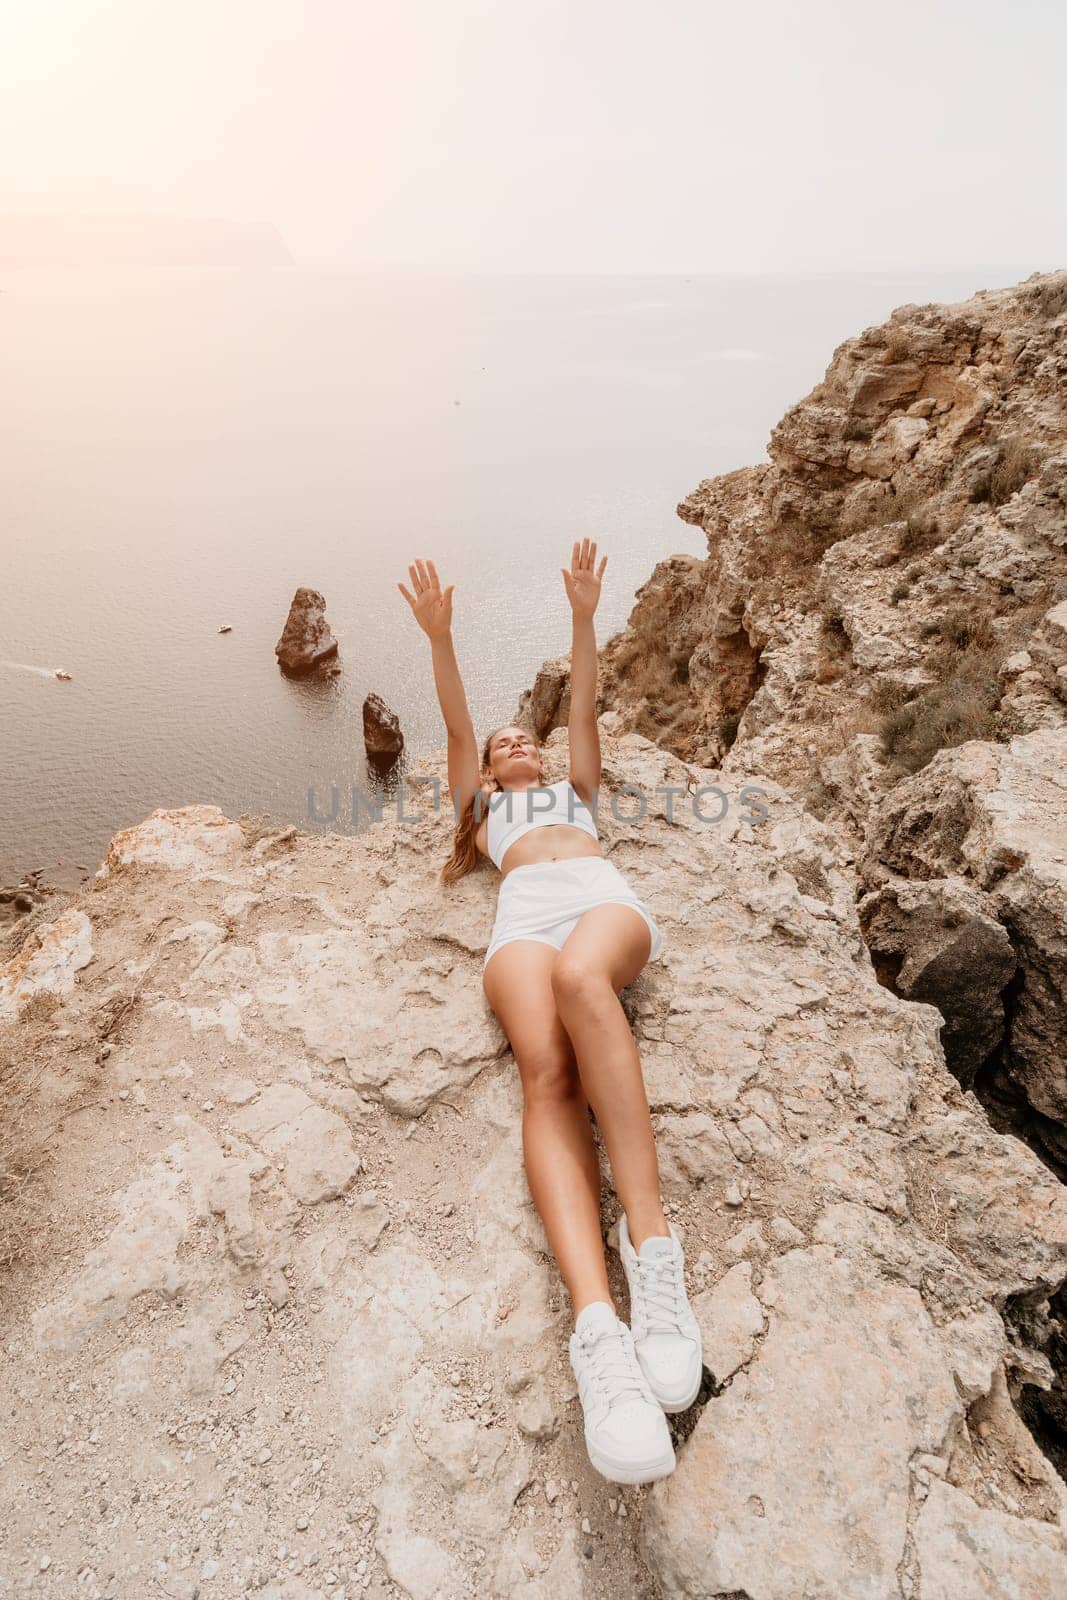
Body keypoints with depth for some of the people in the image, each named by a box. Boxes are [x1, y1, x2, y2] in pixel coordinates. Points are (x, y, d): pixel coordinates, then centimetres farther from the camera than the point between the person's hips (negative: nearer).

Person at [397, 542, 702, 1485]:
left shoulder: (574, 789, 41)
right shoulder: (483, 806, 39)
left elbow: (584, 709, 31)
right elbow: (455, 725, 27)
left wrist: (583, 616, 23)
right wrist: (440, 637, 17)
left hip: (605, 898, 0)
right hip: (523, 917, 0)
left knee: (580, 977, -39)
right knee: (547, 1075, -32)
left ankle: (652, 1240, -44)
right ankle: (597, 1322, -50)